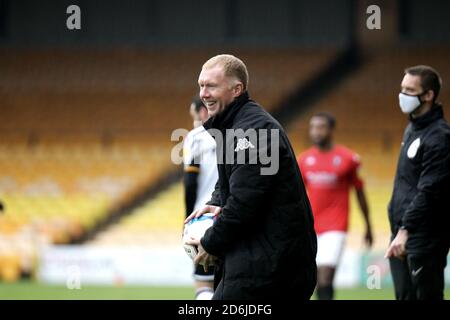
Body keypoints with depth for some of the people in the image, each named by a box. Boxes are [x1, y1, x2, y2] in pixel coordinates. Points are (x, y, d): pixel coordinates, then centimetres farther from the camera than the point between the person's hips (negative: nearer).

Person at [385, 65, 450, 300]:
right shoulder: (411, 129, 16)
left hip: (425, 238, -9)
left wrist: (406, 230, -28)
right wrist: (398, 231, 17)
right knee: (405, 297, 10)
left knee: (427, 296, -7)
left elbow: (429, 191, -22)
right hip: (402, 235, 9)